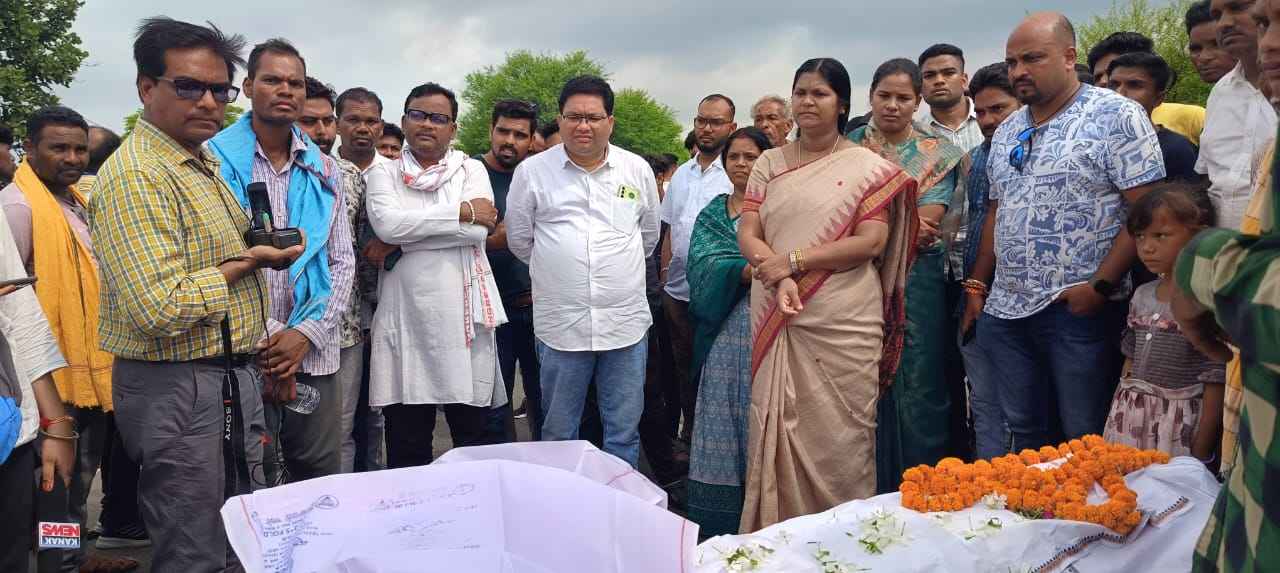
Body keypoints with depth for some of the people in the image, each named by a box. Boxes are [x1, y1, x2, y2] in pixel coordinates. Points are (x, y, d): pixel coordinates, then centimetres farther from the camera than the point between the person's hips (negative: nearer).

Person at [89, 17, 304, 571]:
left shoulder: (205, 164, 13)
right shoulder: (134, 176, -18)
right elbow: (159, 309, -27)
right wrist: (246, 263, -16)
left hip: (233, 379, 10)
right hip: (178, 388, -9)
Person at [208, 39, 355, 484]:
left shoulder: (324, 170, 10)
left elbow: (342, 262, 8)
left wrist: (307, 333, -6)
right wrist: (264, 339, -11)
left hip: (314, 354, 4)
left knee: (322, 479, 10)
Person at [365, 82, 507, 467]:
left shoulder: (471, 170, 9)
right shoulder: (384, 174, 9)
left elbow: (479, 230, -9)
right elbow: (386, 224, -12)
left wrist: (400, 240, -9)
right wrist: (462, 211, -10)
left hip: (463, 318, 0)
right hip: (406, 318, 0)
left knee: (477, 439, 6)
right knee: (406, 445, 8)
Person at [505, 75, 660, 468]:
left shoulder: (638, 170, 5)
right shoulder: (532, 172, 0)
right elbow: (519, 240, 10)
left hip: (626, 322, 1)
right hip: (561, 325, -1)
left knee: (623, 433, 10)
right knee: (558, 434, 10)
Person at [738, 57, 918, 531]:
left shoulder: (868, 167, 1)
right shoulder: (768, 164, 11)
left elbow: (871, 242, -8)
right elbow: (747, 236, 4)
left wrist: (793, 260, -14)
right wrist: (779, 279, -15)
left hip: (843, 322, -3)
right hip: (775, 319, 3)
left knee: (838, 438, 1)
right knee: (777, 428, 7)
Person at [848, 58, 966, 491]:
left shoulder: (937, 154, 6)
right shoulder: (851, 147, 9)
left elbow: (926, 225, -5)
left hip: (917, 283, -1)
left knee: (918, 389, 1)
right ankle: (872, 498, 17)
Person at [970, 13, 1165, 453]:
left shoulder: (1117, 115, -7)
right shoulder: (1007, 131, 14)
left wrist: (1099, 286, -17)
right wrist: (977, 284, 14)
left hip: (1079, 309, -6)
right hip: (1006, 311, 6)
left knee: (1085, 441, 3)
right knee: (1024, 434, 15)